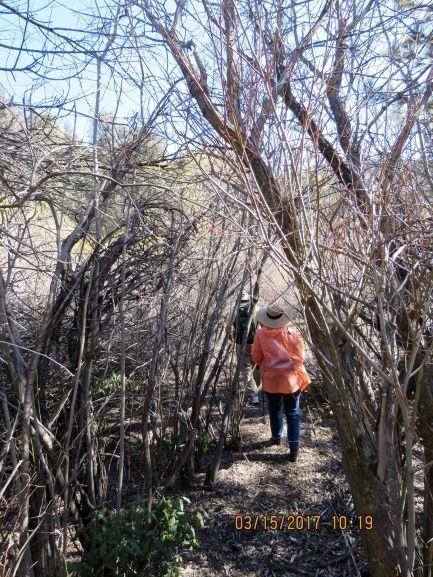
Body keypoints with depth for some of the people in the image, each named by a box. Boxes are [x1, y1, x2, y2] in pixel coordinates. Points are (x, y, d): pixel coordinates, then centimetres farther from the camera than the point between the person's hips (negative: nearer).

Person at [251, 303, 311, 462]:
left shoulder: (261, 334, -9)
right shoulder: (290, 334, -7)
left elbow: (256, 357, -2)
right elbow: (300, 355, -1)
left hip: (271, 379, 0)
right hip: (291, 379, 0)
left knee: (274, 409, 23)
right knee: (292, 413, 8)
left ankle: (276, 437, 39)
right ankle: (294, 448, 4)